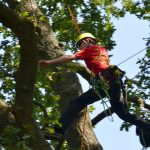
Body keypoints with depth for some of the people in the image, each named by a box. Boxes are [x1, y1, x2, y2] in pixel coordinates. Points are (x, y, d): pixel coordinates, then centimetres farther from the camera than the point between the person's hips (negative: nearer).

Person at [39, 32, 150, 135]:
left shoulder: (88, 50, 10)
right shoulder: (103, 49, 29)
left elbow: (70, 57, 1)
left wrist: (49, 62, 0)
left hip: (104, 82, -7)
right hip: (115, 81, 7)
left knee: (77, 104, -8)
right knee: (124, 114, 17)